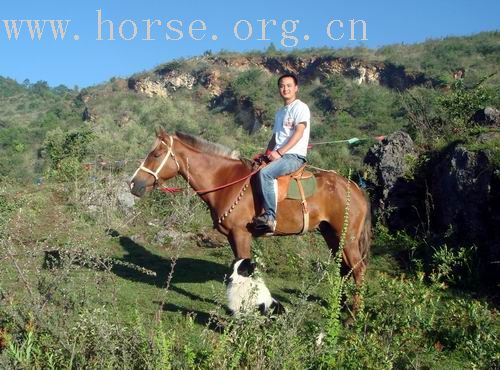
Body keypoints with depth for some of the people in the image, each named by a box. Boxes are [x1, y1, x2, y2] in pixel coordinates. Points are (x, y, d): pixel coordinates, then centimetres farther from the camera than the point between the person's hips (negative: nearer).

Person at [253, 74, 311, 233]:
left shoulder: (300, 107, -4)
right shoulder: (280, 112, 22)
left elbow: (298, 133, -15)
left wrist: (279, 152, -19)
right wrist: (267, 153, 6)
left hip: (294, 156, -9)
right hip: (278, 155, 9)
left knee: (264, 173, -31)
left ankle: (270, 217, -31)